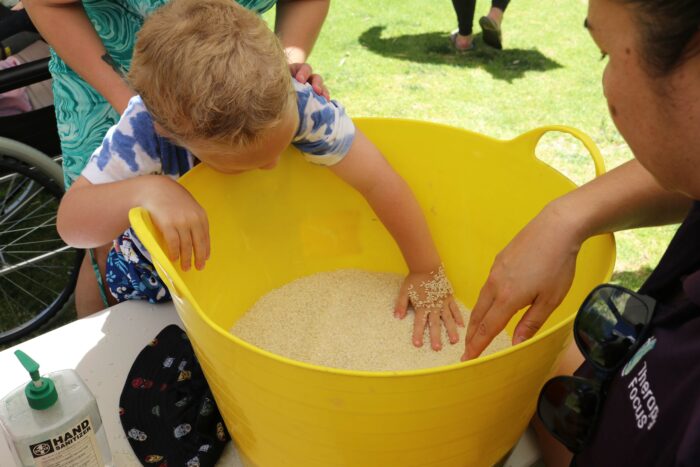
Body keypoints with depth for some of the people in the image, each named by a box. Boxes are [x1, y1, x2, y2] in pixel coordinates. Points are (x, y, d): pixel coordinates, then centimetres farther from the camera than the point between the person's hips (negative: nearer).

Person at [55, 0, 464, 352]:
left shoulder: (296, 102, -34)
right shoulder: (143, 134, -37)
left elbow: (378, 181, -28)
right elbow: (70, 222, -35)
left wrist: (428, 272, -23)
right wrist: (147, 190, -54)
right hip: (160, 270, -2)